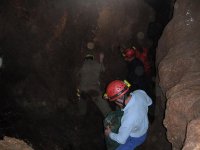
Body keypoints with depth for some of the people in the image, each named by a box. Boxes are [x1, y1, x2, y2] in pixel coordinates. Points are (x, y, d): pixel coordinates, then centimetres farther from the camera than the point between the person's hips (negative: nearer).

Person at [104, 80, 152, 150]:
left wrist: (109, 134, -10)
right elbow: (149, 102, -2)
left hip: (136, 138, -7)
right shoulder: (140, 92, -28)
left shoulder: (129, 118, -47)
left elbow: (121, 140, -29)